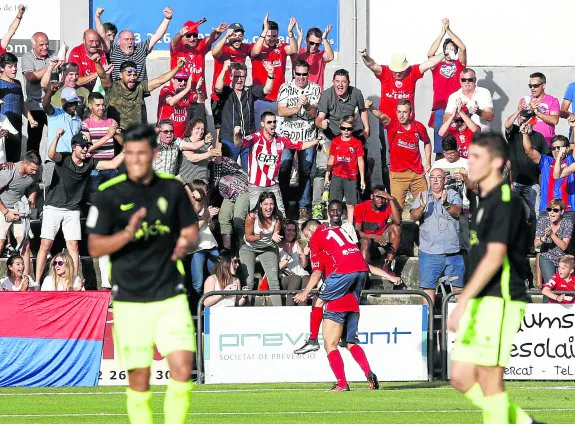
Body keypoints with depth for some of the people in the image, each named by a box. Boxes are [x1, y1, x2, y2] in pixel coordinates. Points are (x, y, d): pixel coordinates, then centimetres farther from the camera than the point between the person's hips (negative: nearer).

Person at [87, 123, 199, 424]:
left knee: (182, 368, -12)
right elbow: (94, 247, -5)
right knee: (139, 379, 1)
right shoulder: (109, 194, -3)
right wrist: (128, 233, -22)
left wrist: (186, 243, -9)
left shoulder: (172, 188, 6)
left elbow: (191, 230, 15)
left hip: (170, 296, 2)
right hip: (130, 300, -2)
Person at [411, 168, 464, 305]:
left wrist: (447, 204, -33)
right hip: (429, 251, 0)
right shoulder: (422, 196, 10)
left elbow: (457, 212, -11)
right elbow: (413, 216, -4)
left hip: (453, 251, 0)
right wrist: (422, 207, -26)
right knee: (428, 286, -4)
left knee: (458, 286, 3)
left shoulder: (453, 195, 8)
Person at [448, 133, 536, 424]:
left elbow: (495, 256, -21)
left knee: (489, 380, -7)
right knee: (461, 379, 7)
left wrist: (463, 301, -23)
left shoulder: (505, 201, -13)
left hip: (499, 301, -9)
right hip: (479, 302, 9)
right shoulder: (480, 200, 17)